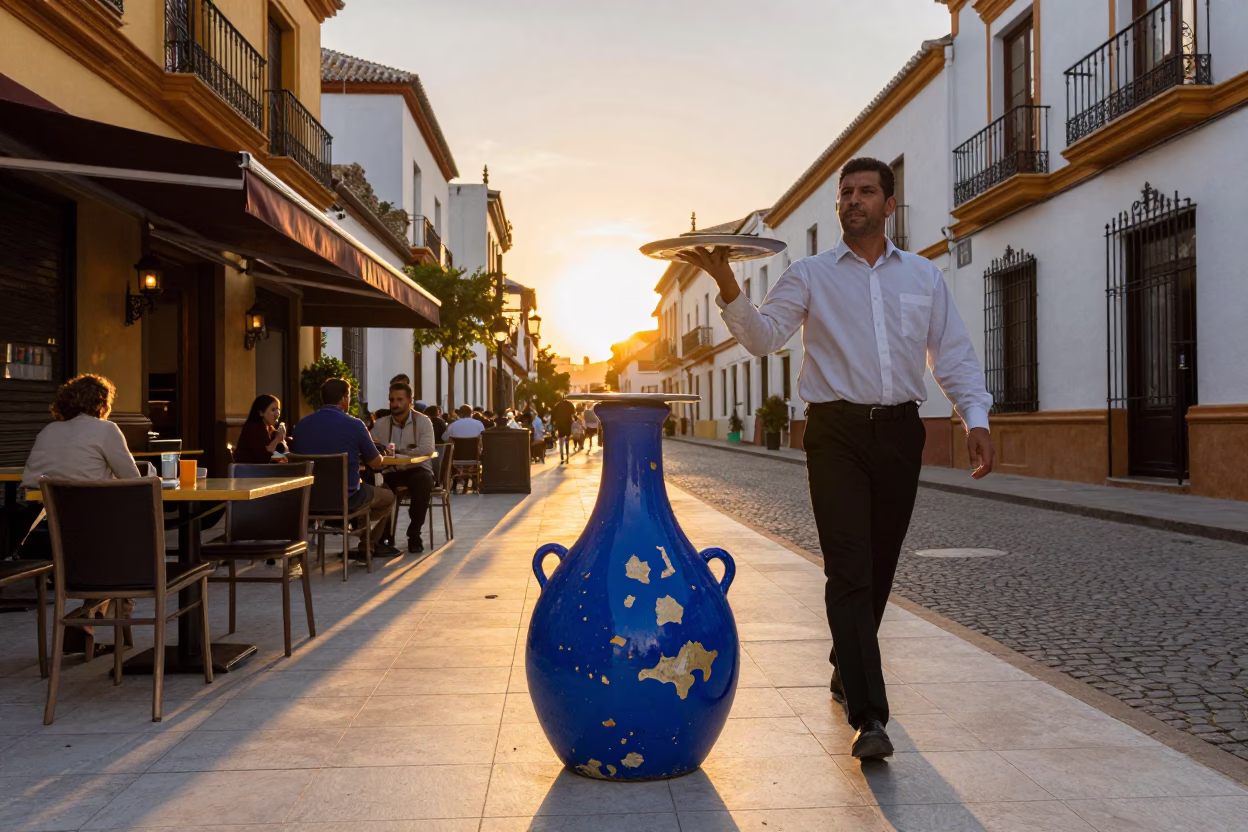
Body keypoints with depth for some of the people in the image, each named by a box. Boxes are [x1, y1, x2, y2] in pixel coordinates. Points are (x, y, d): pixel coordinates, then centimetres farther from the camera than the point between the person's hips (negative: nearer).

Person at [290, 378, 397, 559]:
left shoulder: (303, 423, -1)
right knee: (387, 497, 25)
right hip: (345, 498, -5)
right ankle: (367, 547, 32)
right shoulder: (354, 425, -14)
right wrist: (360, 455, 18)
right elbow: (376, 463, -6)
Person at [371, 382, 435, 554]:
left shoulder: (423, 421, -5)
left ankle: (414, 534, -20)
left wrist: (397, 451, -23)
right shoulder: (380, 424, 4)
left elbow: (427, 449, -19)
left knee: (424, 481, -36)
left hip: (417, 469, -2)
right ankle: (385, 533, -7)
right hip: (392, 471, 3)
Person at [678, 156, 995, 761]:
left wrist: (976, 418, -1)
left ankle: (847, 669, 35)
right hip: (837, 432, -3)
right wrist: (728, 288, -21)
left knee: (879, 568, 12)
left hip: (900, 432, 3)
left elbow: (954, 355, 13)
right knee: (850, 570, -11)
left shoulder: (924, 277, 14)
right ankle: (869, 717, -10)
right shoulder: (810, 275, 7)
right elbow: (765, 336, -5)